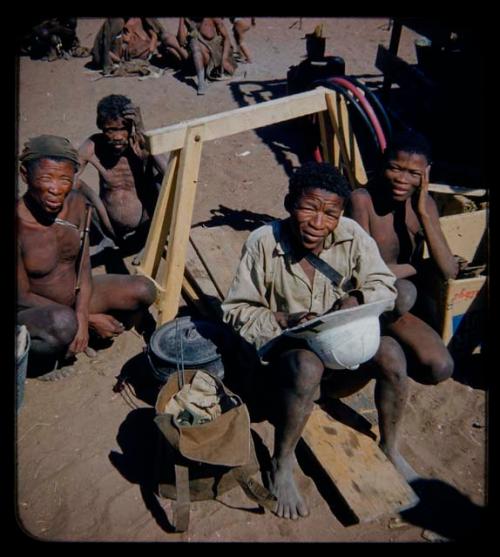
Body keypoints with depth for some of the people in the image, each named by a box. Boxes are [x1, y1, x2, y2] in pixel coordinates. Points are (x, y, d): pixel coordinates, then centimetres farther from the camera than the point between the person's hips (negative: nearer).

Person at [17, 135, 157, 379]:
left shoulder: (75, 203, -12)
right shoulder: (19, 223, -29)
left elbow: (83, 267, -5)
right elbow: (22, 296, -21)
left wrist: (82, 317, -21)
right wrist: (91, 319, -21)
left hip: (75, 295, 6)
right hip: (32, 311, -5)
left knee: (143, 290, -8)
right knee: (63, 323, -39)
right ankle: (32, 351, -3)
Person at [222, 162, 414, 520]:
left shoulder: (351, 235, -8)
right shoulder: (263, 242, -15)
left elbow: (385, 285, -2)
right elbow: (236, 309, -9)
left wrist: (355, 300, -23)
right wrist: (281, 321, -26)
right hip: (282, 355, -3)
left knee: (390, 351, -24)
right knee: (308, 364, -37)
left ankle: (391, 449, 2)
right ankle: (282, 465, -12)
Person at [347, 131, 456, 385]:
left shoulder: (425, 203, -4)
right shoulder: (362, 199, -20)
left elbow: (449, 271, -13)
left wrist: (422, 213, -21)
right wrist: (420, 266, -10)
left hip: (408, 297, 5)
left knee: (440, 369, -14)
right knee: (403, 292, -37)